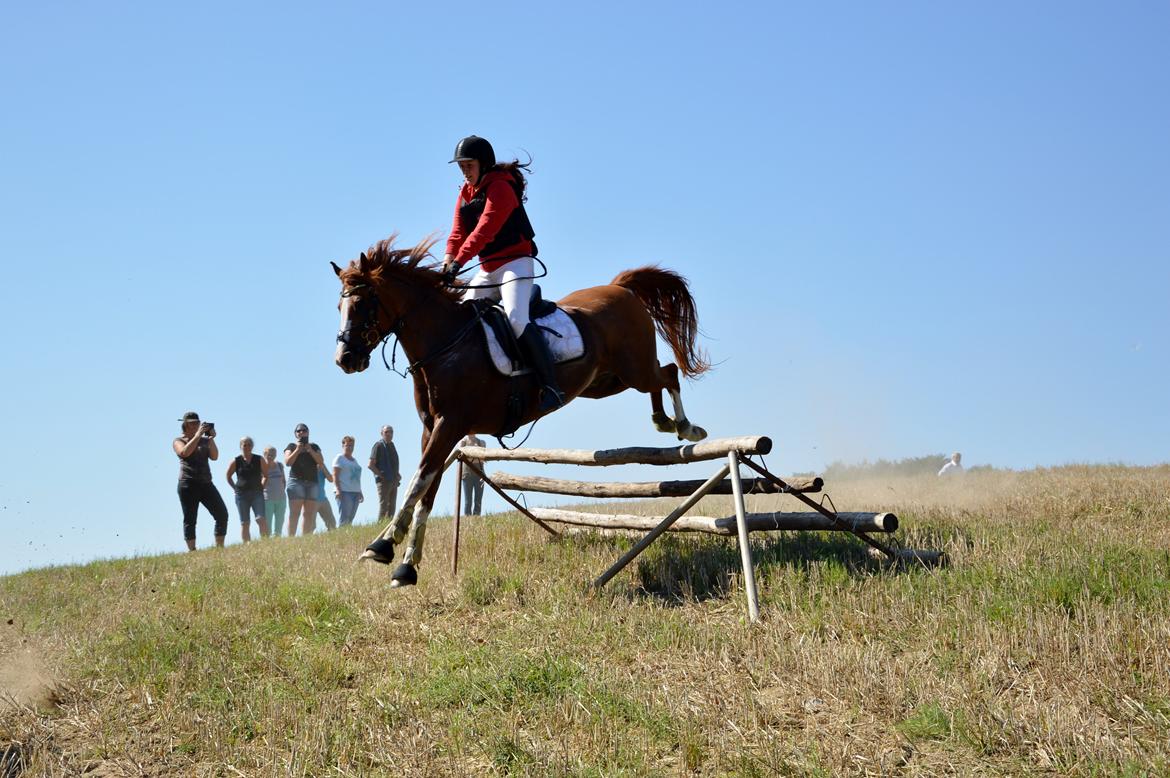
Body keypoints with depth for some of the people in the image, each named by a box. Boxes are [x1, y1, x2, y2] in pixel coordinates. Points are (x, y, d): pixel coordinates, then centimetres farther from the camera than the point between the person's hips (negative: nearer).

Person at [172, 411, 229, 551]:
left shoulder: (205, 440, 17)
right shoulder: (178, 441, 7)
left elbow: (214, 456, 4)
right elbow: (184, 452, -15)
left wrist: (211, 438, -5)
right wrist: (198, 435, -15)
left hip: (206, 483, 4)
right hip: (188, 484, -4)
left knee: (222, 514, -6)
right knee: (190, 520, -4)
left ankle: (220, 549, -3)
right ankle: (192, 551, -5)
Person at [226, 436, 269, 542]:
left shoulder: (259, 460, 3)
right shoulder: (236, 461, 2)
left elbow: (266, 475, 11)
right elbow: (228, 476, 13)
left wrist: (262, 486, 2)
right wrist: (236, 488, 7)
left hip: (257, 493, 0)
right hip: (241, 495, 0)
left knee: (261, 519, -16)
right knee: (244, 523, 1)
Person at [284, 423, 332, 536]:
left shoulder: (314, 447, 19)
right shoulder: (291, 446, 11)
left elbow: (321, 461, 5)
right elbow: (288, 462, -3)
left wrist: (310, 450, -5)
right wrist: (297, 450, -8)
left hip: (312, 482, 3)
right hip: (296, 481, -3)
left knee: (309, 514, -3)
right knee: (294, 512, -13)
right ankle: (290, 538, -18)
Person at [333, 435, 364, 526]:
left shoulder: (354, 460, 23)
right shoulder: (339, 458, 0)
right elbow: (335, 475, -9)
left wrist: (360, 493, 21)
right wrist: (338, 490, -19)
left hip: (355, 491, 8)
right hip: (344, 491, -8)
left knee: (350, 519, 3)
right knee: (345, 519, -15)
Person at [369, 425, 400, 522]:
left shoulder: (391, 445, 16)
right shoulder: (379, 445, -7)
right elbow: (371, 465, -13)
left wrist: (397, 475, 13)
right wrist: (381, 476, -14)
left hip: (393, 481, 8)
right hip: (384, 481, -8)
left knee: (391, 507, 8)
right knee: (383, 506, -9)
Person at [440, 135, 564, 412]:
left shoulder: (500, 187, -13)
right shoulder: (465, 195, 13)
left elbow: (485, 229, -24)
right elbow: (458, 233, 5)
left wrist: (459, 261, -32)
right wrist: (447, 263, -14)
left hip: (515, 262, -9)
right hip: (488, 269, 10)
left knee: (516, 318, -28)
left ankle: (551, 386, -28)